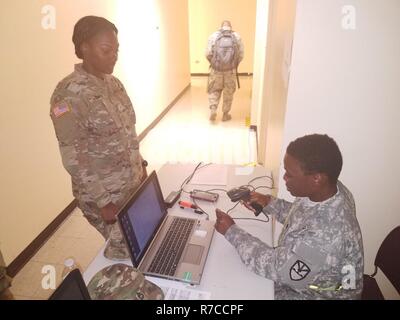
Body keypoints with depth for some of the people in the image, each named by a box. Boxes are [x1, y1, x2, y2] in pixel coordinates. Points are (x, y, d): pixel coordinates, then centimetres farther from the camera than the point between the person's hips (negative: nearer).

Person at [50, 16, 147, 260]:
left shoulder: (113, 83, 4)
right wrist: (103, 202, -17)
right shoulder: (70, 94, -19)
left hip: (134, 183, 7)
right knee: (126, 253, 8)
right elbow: (74, 158, -20)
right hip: (105, 194, -7)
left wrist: (141, 166, 12)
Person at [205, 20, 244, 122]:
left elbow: (208, 53, -4)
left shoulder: (213, 35, 0)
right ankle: (225, 114, 20)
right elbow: (241, 55, -1)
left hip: (216, 69, 0)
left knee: (214, 90, 15)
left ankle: (213, 110, 2)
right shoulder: (237, 36, 3)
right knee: (228, 92, 12)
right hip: (231, 70, 0)